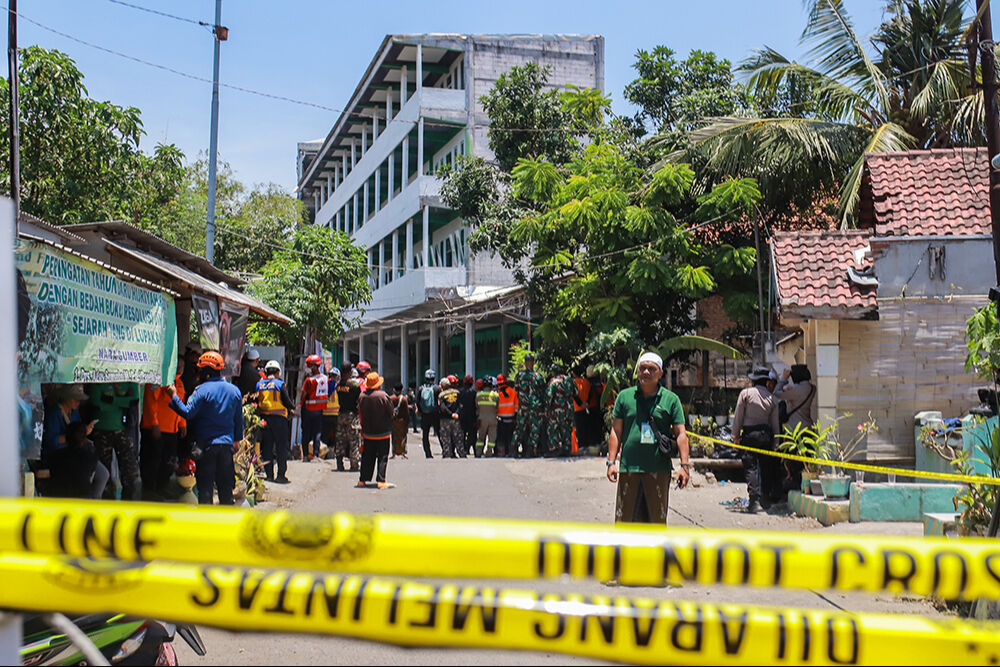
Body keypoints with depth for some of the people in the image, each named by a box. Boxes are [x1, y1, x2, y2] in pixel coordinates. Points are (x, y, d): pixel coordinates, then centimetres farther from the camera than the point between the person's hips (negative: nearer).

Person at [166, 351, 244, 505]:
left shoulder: (202, 390, -12)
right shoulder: (234, 390, 6)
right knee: (225, 481, 12)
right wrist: (237, 439, 21)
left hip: (206, 443, -5)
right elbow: (239, 419, 12)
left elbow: (188, 413, -16)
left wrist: (174, 396, -8)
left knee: (205, 481, 2)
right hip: (227, 443, 5)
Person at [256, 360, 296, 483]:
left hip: (263, 418, 4)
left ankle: (269, 474, 9)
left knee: (266, 446, 9)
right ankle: (281, 475, 2)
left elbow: (255, 402, 8)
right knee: (281, 446, 3)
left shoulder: (259, 384, 6)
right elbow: (287, 402, -7)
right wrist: (293, 407, 12)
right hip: (278, 418, -4)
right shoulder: (280, 384, -6)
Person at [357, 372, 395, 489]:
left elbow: (360, 413, 9)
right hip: (383, 432, -4)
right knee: (382, 457, 1)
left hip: (367, 432, 4)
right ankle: (381, 481, -5)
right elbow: (391, 411, -6)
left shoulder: (362, 397, -2)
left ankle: (362, 480, 15)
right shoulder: (383, 396, -15)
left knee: (367, 457, 13)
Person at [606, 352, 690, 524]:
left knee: (657, 519, 6)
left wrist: (685, 465, -7)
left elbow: (680, 434, 2)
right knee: (624, 518, 3)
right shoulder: (625, 396, 8)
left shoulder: (671, 399, 4)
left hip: (659, 470, -1)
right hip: (628, 468, 1)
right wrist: (611, 462, 2)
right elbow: (616, 431, 9)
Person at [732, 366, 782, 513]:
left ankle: (755, 501, -13)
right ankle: (766, 500, 21)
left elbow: (738, 416, -4)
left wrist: (735, 435, 4)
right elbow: (775, 423, 8)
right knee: (766, 468, 14)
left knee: (751, 467, -4)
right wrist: (775, 442, 17)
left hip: (749, 434, -3)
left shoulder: (745, 393, -5)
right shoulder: (772, 399, 4)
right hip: (766, 434, 3)